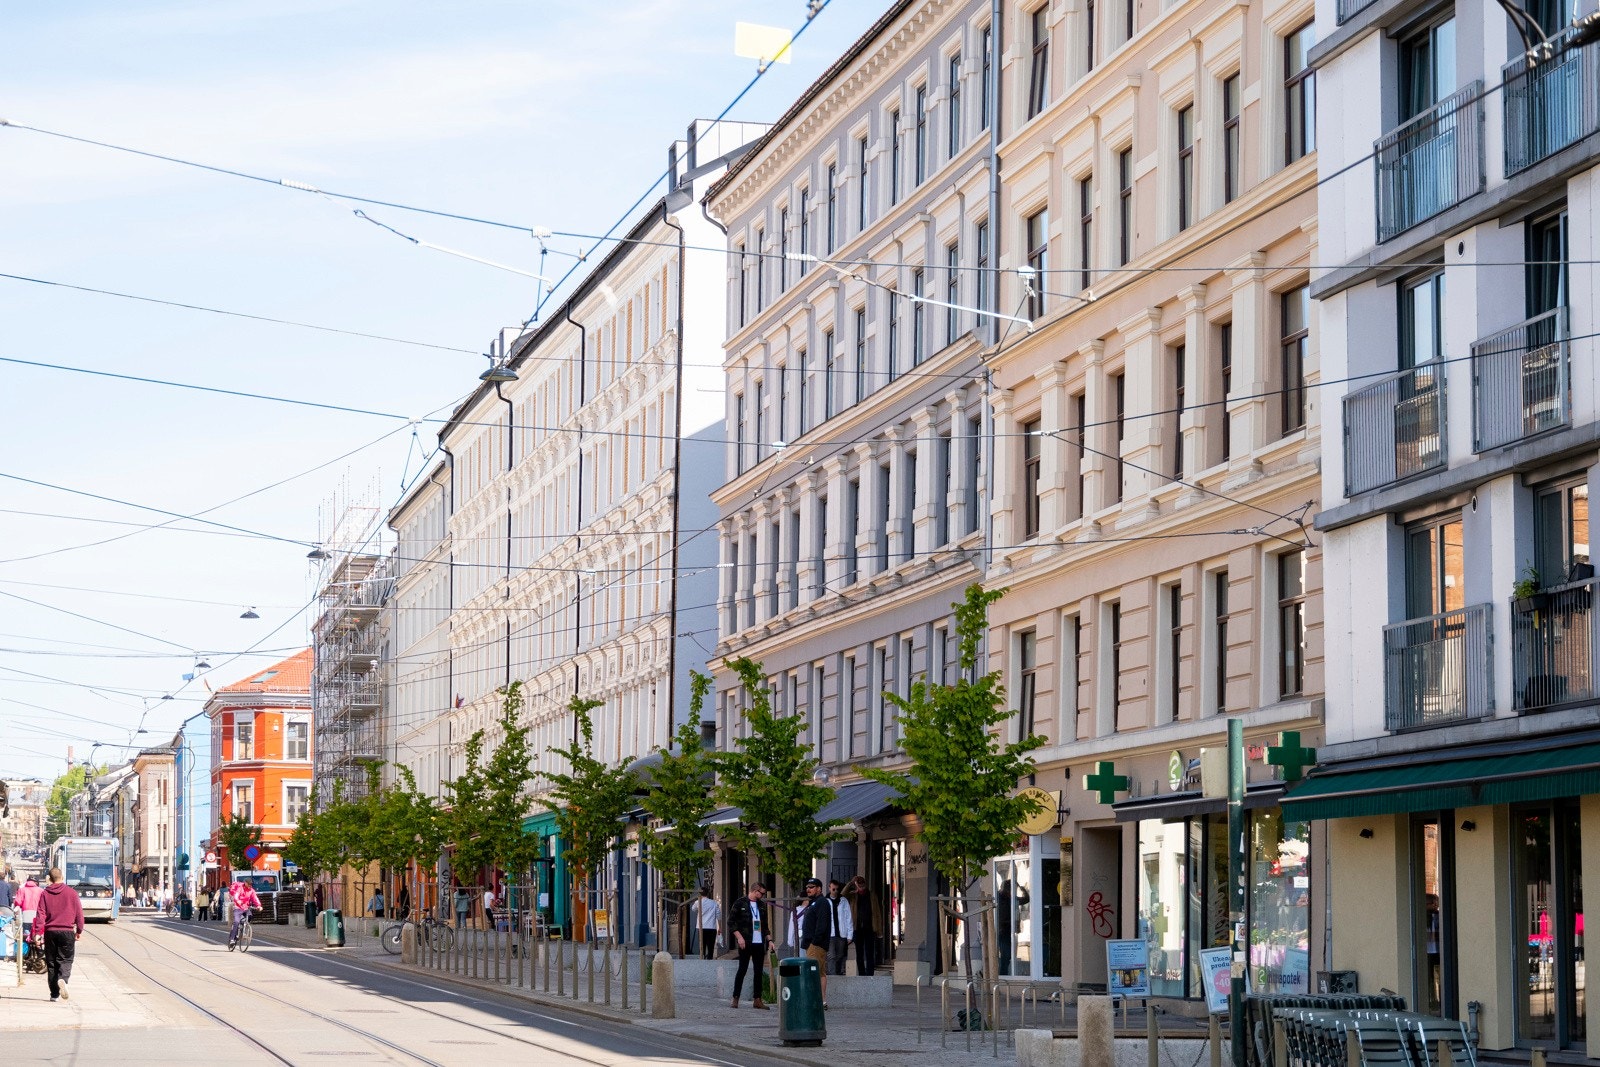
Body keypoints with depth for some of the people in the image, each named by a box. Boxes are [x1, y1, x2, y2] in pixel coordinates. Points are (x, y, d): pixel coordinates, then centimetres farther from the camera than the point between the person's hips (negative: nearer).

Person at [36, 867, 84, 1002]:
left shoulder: (45, 894, 2)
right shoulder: (71, 892, -1)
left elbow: (41, 914, -3)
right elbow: (79, 912, 2)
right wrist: (79, 930, 12)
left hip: (50, 931, 1)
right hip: (67, 931, -1)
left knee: (51, 962, 9)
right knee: (65, 960, 3)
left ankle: (54, 994, 8)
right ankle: (63, 979, -29)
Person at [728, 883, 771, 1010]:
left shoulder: (762, 906, 15)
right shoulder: (740, 904, -3)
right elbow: (731, 922, -6)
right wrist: (739, 937, -14)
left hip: (759, 943, 6)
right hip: (746, 943, -6)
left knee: (758, 971, 4)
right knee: (742, 969, -6)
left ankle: (757, 999, 7)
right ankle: (735, 998, -1)